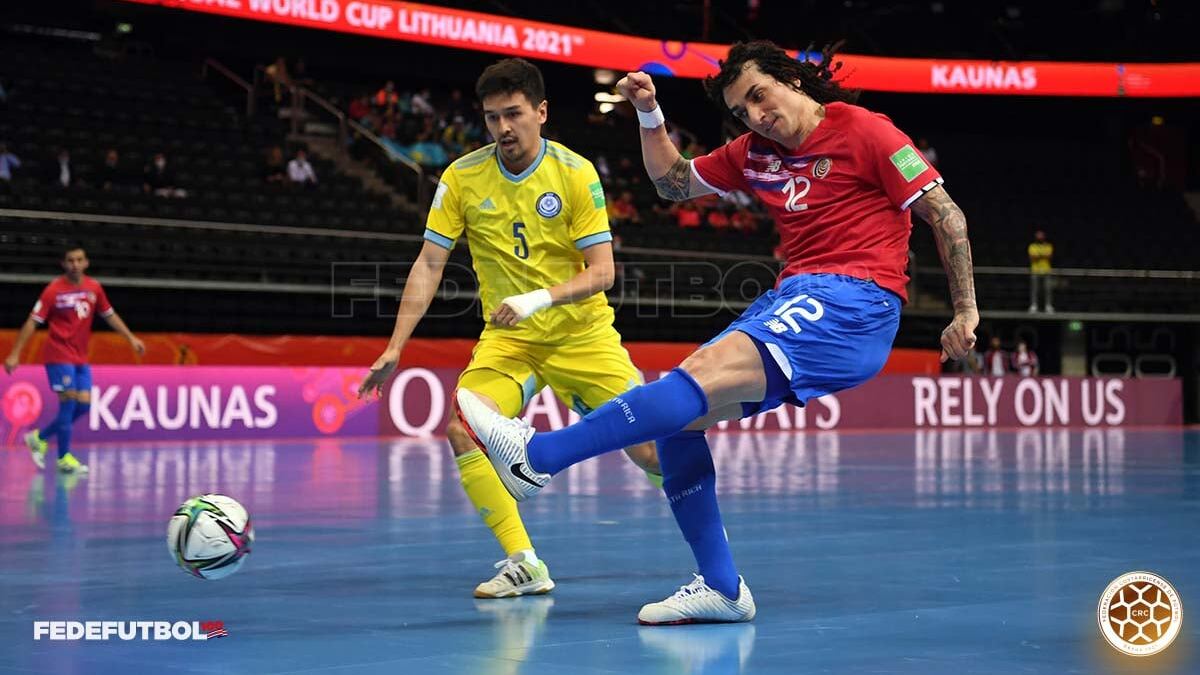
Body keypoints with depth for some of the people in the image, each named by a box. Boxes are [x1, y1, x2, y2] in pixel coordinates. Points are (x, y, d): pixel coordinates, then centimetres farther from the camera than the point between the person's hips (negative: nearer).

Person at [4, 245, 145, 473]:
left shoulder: (94, 288, 3)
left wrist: (131, 338, 13)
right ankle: (64, 458, 0)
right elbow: (33, 322, -11)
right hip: (59, 354, -6)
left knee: (83, 404, 1)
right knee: (69, 401, -10)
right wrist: (15, 354, -14)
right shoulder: (54, 290, -12)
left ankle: (39, 438, 18)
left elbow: (110, 315, 17)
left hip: (81, 358, 6)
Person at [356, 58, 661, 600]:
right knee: (462, 428, -24)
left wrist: (538, 299, -28)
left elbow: (601, 272, -12)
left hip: (582, 334, -1)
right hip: (506, 338, 2)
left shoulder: (575, 173, -11)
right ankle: (524, 564, -13)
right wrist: (395, 348, -8)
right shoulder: (462, 177, -5)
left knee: (646, 444, -9)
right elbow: (429, 265, -1)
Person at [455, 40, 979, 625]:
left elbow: (946, 214, -2)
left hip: (853, 303, -8)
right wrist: (649, 116, 13)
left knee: (704, 374, -26)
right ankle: (720, 588, 0)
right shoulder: (755, 152, 17)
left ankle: (538, 455, -30)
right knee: (677, 419, -5)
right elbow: (673, 183, 29)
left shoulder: (863, 131, -2)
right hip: (792, 300, 8)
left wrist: (966, 311, -4)